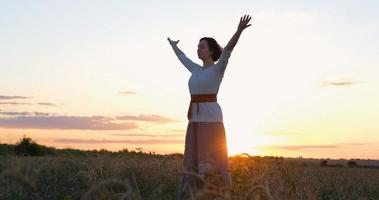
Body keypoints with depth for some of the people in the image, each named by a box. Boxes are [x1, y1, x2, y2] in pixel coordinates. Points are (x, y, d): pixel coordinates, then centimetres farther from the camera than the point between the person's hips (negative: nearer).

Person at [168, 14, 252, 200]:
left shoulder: (219, 68, -2)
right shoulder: (196, 70, 19)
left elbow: (228, 50, -20)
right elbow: (182, 57, 38)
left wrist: (239, 30, -37)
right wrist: (173, 45, 55)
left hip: (211, 118, -7)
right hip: (195, 120, 7)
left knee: (214, 161, -8)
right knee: (194, 162, 5)